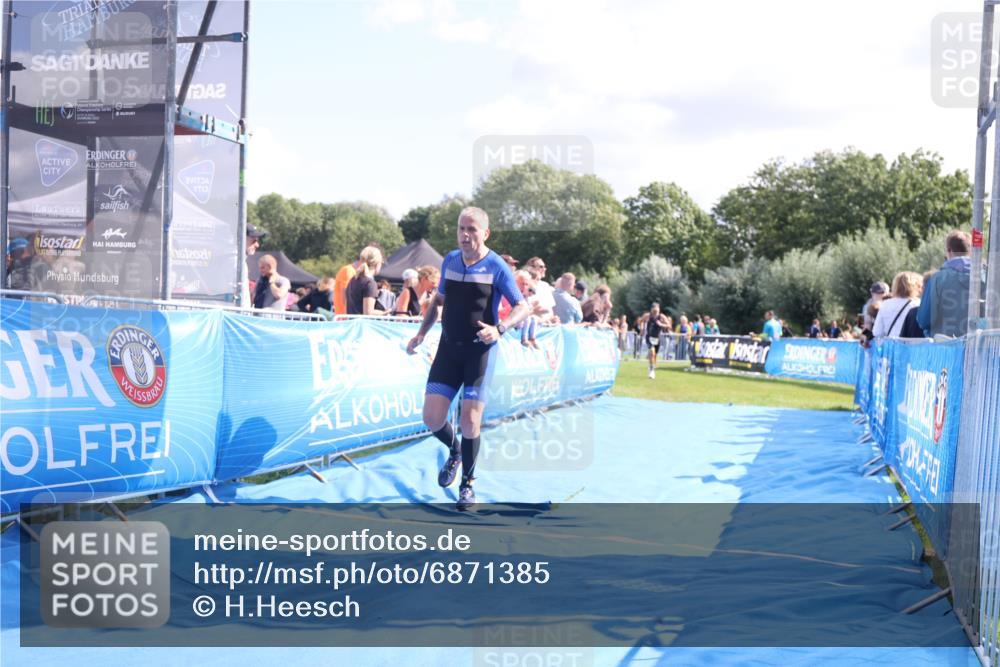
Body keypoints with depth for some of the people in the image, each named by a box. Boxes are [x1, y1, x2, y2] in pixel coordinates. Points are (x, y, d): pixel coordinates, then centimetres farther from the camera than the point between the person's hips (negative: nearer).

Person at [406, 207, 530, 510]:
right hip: (449, 348, 4)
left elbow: (523, 307, -9)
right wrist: (421, 333, 10)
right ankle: (455, 451, 31)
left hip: (479, 351, -4)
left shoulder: (497, 267, -8)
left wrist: (499, 328, -26)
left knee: (470, 420, -6)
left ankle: (467, 484, 14)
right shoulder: (450, 260, 6)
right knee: (432, 419, -3)